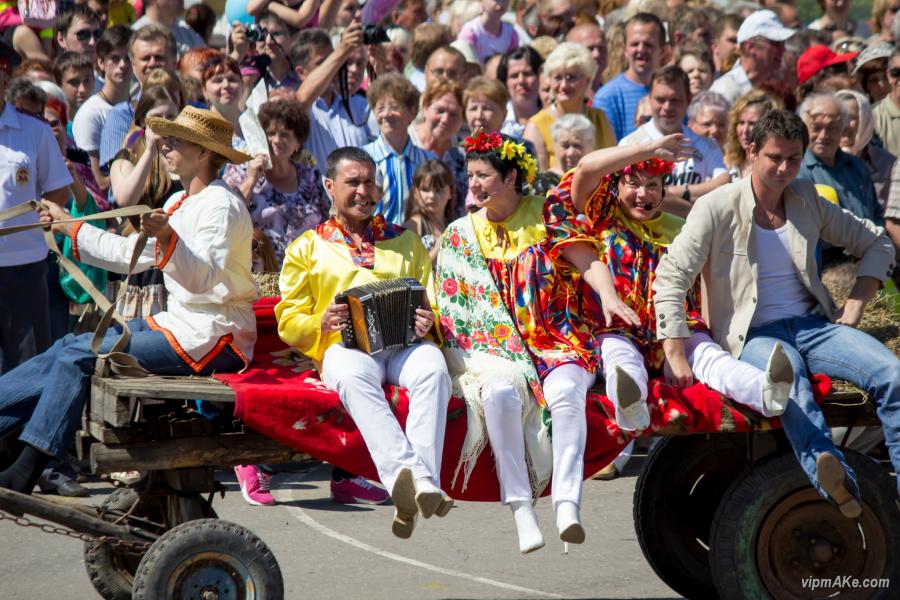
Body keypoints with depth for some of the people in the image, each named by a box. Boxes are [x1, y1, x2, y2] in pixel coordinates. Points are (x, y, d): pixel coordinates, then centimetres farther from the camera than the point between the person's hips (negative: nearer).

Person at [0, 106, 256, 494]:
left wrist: (168, 239, -42)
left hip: (210, 337, -10)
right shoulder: (180, 204, 18)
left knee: (78, 356, -18)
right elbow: (131, 254, 24)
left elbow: (203, 278, -26)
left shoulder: (221, 206, -12)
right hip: (179, 323, 10)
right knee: (70, 349, -1)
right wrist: (69, 227, 29)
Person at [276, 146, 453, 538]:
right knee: (354, 376, -40)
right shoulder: (308, 248, 21)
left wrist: (429, 320, -3)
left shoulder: (405, 241, 28)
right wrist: (322, 323, -9)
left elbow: (434, 302, 21)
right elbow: (288, 322, 14)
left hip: (405, 344, 2)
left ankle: (421, 487, -46)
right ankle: (410, 474, -56)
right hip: (344, 346, -2)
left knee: (432, 369, -36)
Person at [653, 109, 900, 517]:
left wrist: (855, 307, 6)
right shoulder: (718, 208, -3)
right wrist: (677, 359, -17)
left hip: (811, 324, 5)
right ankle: (833, 479, -67)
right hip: (753, 334, -5)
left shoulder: (807, 201, 12)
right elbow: (670, 278, -8)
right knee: (788, 373, -42)